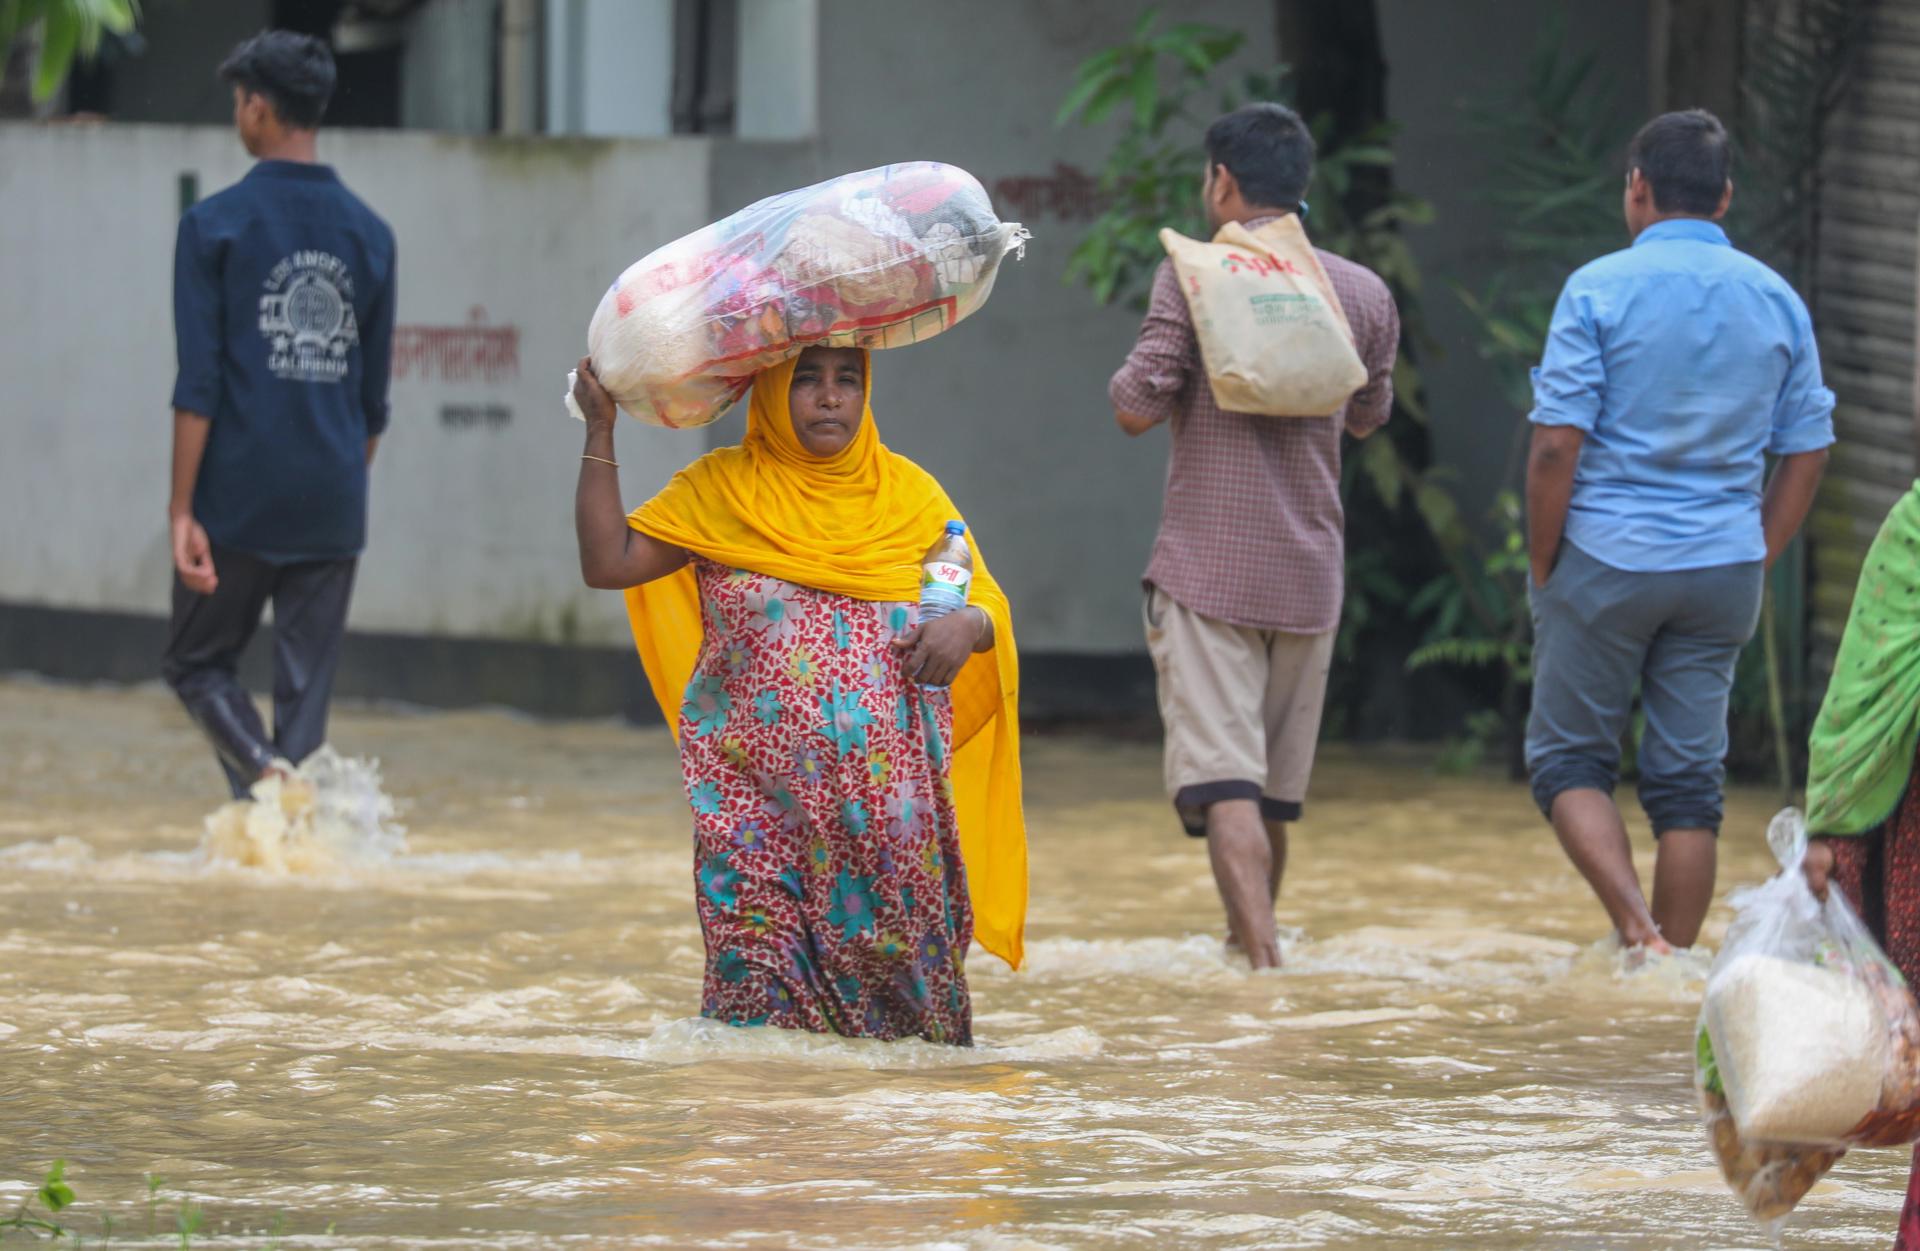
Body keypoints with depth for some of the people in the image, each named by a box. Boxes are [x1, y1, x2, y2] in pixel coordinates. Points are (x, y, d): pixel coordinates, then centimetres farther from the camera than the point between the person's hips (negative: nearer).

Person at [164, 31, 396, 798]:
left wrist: (182, 512, -10)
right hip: (332, 508, 4)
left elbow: (198, 387, -10)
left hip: (237, 503, -4)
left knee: (198, 662, 9)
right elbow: (373, 396, 12)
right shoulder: (369, 234, 8)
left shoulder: (217, 224, -6)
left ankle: (262, 772, -16)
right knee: (306, 691, 7)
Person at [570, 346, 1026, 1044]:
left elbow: (987, 602, 11)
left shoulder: (910, 494, 12)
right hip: (758, 795, -1)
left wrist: (968, 625, -13)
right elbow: (608, 562, 0)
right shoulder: (720, 489, 7)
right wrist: (600, 431, -1)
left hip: (887, 795, 1)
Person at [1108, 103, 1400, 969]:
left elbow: (1136, 409, -12)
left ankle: (1262, 958, -26)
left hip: (1206, 571, -5)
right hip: (1309, 573, 5)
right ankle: (1249, 939, 29)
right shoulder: (1363, 293, 7)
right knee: (1277, 791, 16)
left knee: (1224, 785, -12)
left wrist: (1133, 380, 9)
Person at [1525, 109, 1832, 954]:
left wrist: (1543, 567, -3)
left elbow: (1556, 443, -12)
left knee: (1568, 759, 6)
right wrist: (1757, 562, 14)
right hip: (1723, 569, 4)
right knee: (1690, 778, 7)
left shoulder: (1601, 290, -8)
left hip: (1606, 558, -4)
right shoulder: (1777, 301, 6)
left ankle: (1636, 925, -13)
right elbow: (1807, 450, 8)